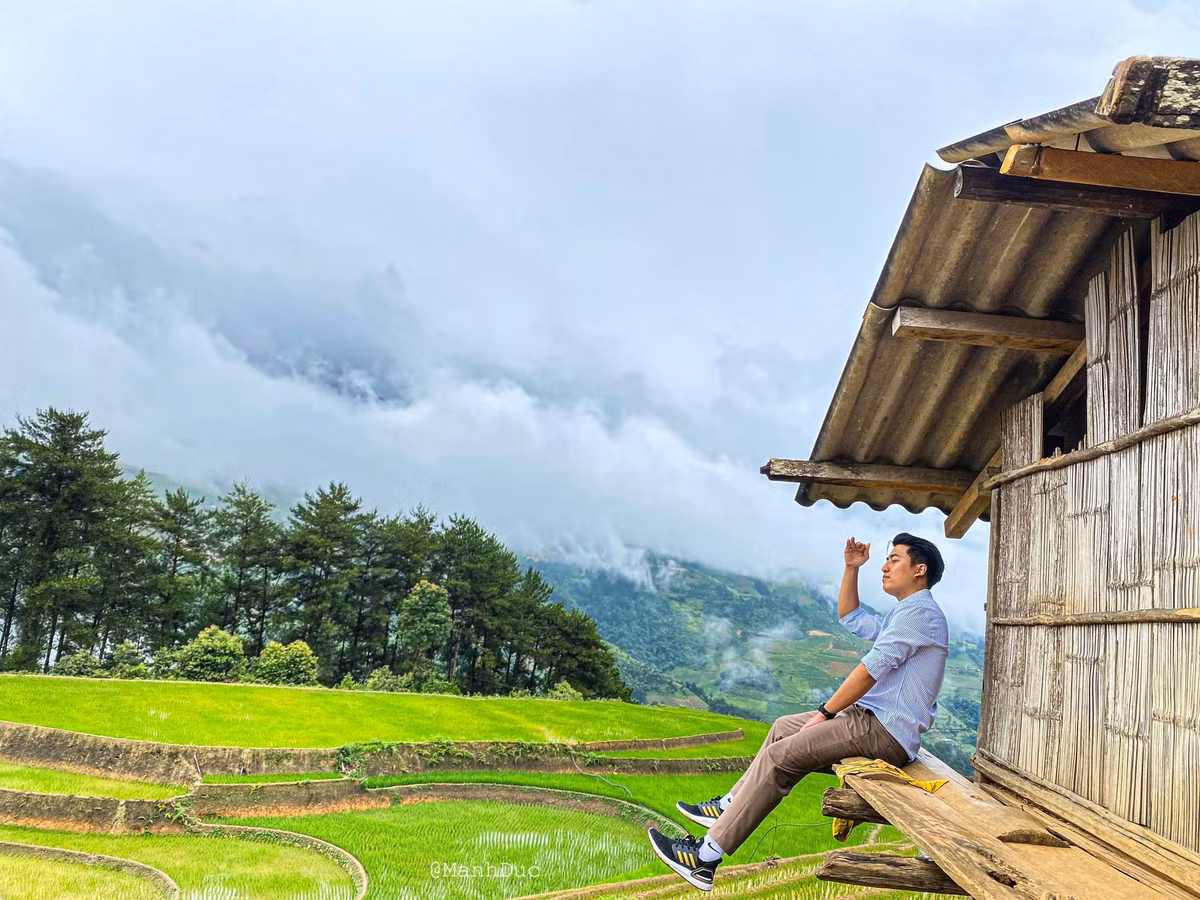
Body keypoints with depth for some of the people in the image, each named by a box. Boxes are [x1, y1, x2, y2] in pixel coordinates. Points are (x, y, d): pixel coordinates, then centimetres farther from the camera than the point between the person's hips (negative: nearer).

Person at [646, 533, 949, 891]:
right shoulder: (904, 613, 19)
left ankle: (707, 857, -15)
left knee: (779, 757, -15)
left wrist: (825, 713, -14)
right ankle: (730, 807, 18)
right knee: (783, 727, 17)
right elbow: (850, 619, 31)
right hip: (874, 719, 11)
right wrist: (851, 568, 19)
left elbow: (871, 668, -20)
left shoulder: (919, 610, -16)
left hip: (886, 733, -11)